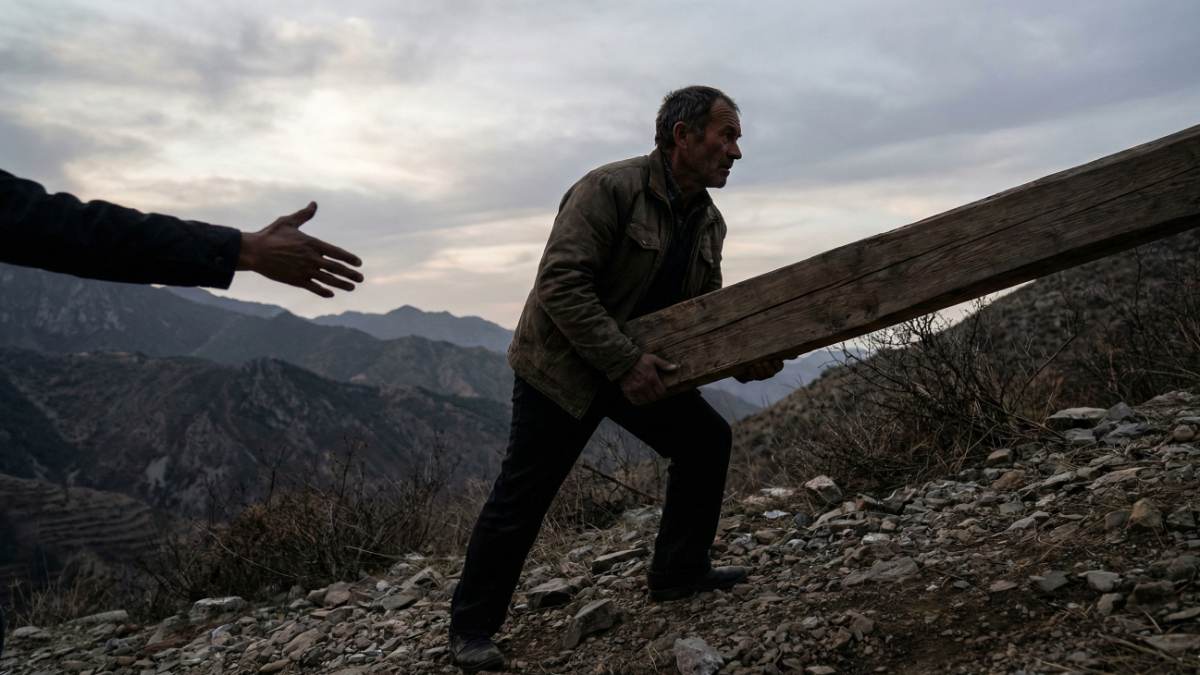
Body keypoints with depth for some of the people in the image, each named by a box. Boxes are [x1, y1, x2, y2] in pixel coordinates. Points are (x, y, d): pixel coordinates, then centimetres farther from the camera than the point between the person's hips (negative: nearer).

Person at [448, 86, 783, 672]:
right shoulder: (609, 189, -22)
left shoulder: (708, 223, 3)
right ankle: (471, 628, 13)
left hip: (638, 365, 8)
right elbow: (560, 285, -28)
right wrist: (623, 362, -32)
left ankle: (678, 572, 20)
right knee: (521, 497, -3)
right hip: (562, 365, -7)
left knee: (706, 439, 3)